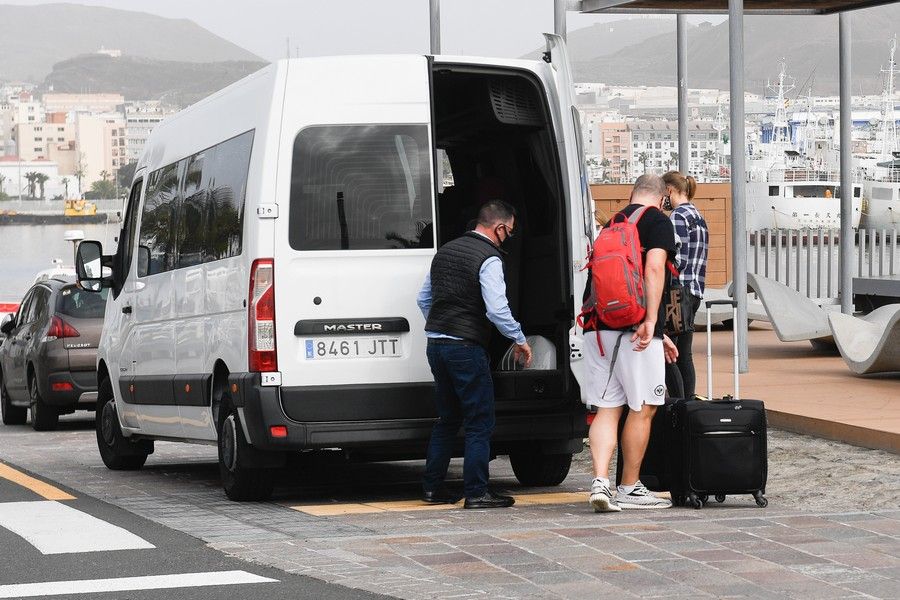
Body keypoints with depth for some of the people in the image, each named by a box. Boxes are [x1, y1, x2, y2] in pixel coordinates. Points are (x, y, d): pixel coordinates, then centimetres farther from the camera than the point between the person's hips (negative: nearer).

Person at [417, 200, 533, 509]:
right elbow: (497, 310, -19)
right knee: (480, 422, -1)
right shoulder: (489, 259, -12)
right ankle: (476, 492, -3)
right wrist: (520, 340, -7)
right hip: (467, 349, -8)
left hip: (436, 344, 8)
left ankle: (432, 487, 17)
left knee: (447, 419, 17)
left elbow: (424, 298, 21)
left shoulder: (445, 251, 14)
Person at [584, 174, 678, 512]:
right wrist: (651, 322, -19)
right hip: (633, 327, -6)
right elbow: (654, 268, -16)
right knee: (643, 408, 4)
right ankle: (629, 489, 9)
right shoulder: (658, 221, 1)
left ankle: (600, 481, -9)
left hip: (598, 327, 6)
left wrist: (658, 335, 34)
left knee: (606, 408, 6)